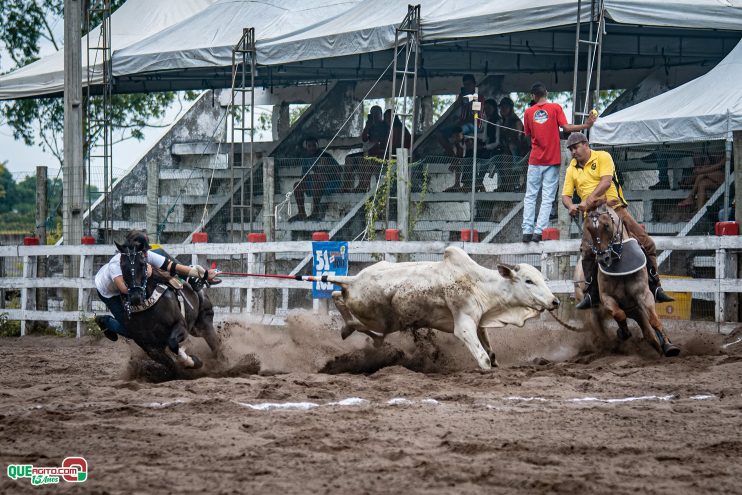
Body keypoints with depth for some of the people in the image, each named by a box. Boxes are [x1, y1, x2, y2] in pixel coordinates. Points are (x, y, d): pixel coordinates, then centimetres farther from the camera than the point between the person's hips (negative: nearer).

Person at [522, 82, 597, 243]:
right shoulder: (555, 108, -3)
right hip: (552, 160, -2)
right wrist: (586, 125, -7)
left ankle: (527, 231, -2)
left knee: (530, 197, 8)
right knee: (547, 198, 0)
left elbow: (527, 134, 9)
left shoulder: (529, 112, 4)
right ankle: (539, 231, -10)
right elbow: (566, 127, -11)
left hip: (535, 160, 2)